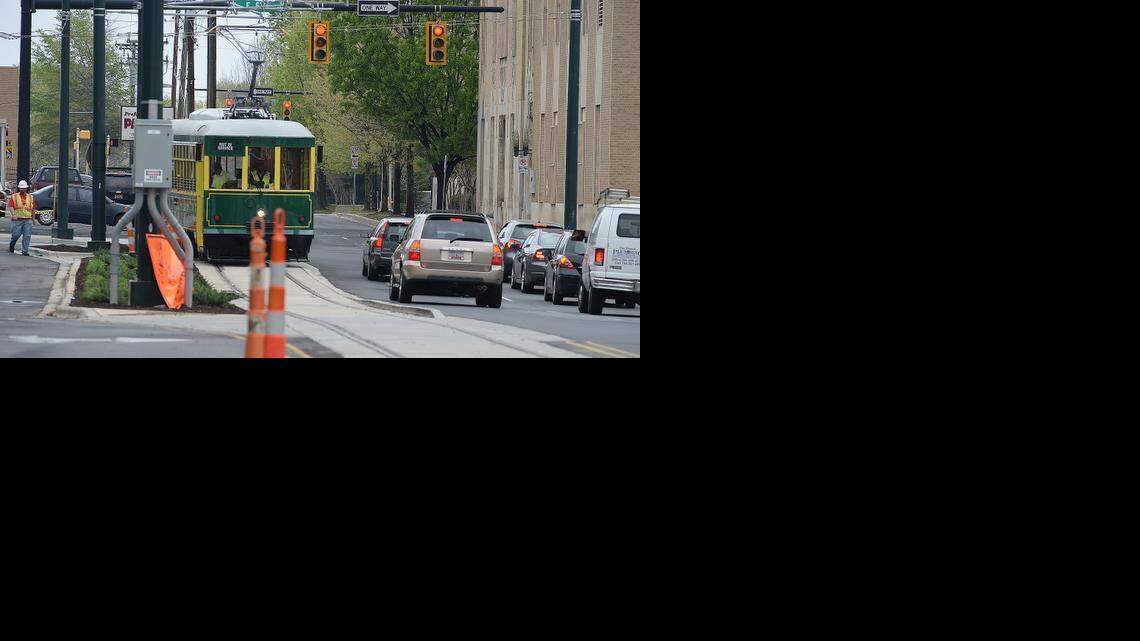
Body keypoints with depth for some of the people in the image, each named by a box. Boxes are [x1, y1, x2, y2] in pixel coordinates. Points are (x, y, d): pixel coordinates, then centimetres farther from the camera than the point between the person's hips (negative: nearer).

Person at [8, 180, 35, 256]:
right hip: (17, 219, -2)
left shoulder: (30, 197, 13)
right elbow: (10, 206, -5)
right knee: (16, 234, -2)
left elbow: (33, 209, 18)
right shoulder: (14, 196, 5)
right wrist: (13, 214, -21)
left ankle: (25, 251, -1)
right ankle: (11, 246, 27)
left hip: (28, 220, 2)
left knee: (27, 236, -6)